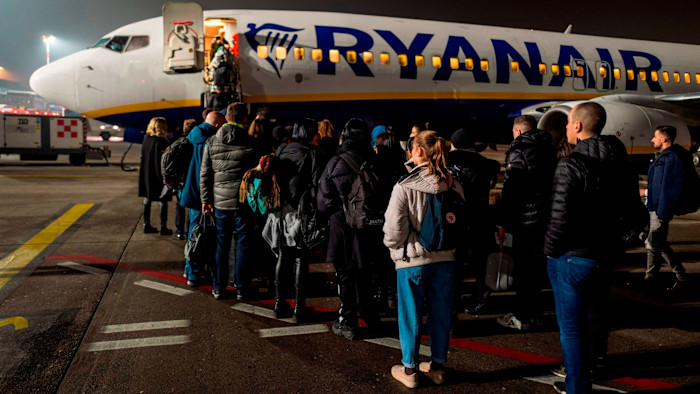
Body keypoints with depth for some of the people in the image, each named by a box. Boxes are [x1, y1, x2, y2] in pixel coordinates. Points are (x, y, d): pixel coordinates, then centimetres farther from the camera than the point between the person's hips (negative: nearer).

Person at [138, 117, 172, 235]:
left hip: (145, 174, 8)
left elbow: (142, 156, 11)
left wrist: (144, 171, 18)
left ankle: (146, 225, 21)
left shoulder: (146, 138, 5)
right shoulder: (161, 142, -17)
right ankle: (163, 227, 3)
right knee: (163, 201, 1)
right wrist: (165, 177, -15)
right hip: (157, 175, -8)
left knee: (147, 199, 15)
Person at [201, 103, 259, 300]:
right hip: (243, 201, -3)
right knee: (242, 245, 7)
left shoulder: (211, 142, 2)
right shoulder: (251, 143, -7)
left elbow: (205, 173, 4)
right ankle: (242, 289, 14)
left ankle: (218, 288, 20)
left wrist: (206, 199, 9)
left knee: (221, 244, 12)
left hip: (220, 201, 3)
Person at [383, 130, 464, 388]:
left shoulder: (404, 186, -16)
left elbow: (394, 227, -16)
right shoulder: (453, 185, -2)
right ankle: (437, 367, 30)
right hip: (445, 258, 4)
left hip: (412, 260, -4)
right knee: (440, 313, 15)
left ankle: (409, 370, 24)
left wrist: (392, 244, 4)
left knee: (410, 315, 10)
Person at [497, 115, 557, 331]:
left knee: (523, 269, -1)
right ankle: (535, 308, 30)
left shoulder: (519, 150, -12)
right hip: (547, 217, 8)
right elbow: (551, 183, 16)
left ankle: (522, 317, 6)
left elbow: (510, 189, -17)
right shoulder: (548, 148, 13)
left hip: (526, 219, -8)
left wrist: (504, 222, -13)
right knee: (538, 264, 18)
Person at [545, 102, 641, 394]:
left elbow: (560, 216, -23)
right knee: (595, 320, 21)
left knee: (571, 329, 4)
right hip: (606, 255, 8)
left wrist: (551, 249, -9)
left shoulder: (571, 165, -20)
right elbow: (630, 205, 13)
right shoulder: (620, 163, 3)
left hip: (572, 257, -8)